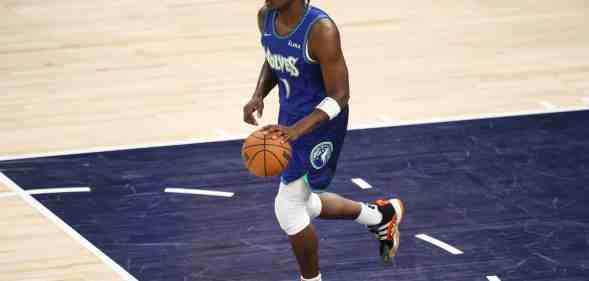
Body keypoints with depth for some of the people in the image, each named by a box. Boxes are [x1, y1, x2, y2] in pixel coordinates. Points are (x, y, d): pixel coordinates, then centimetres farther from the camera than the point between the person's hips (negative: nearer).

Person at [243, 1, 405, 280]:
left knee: (288, 207, -8)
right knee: (301, 205, 19)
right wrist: (258, 96, -5)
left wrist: (296, 129, -37)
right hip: (290, 115, 8)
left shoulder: (321, 30, -28)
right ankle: (380, 216, 39)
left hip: (320, 120, -8)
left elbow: (339, 96, -25)